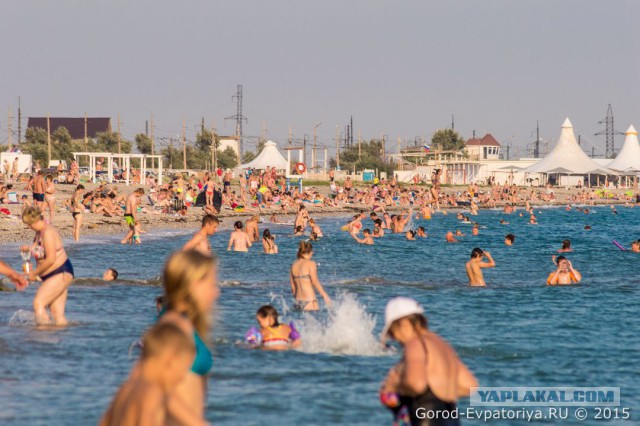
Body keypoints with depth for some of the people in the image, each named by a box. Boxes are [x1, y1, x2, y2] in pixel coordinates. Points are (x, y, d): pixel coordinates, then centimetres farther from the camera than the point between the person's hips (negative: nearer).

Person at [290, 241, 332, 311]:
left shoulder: (294, 265, 12)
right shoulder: (310, 263, -5)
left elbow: (293, 287, 13)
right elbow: (315, 282, -13)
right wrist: (325, 296, -11)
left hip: (298, 301, 6)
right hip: (309, 302, -6)